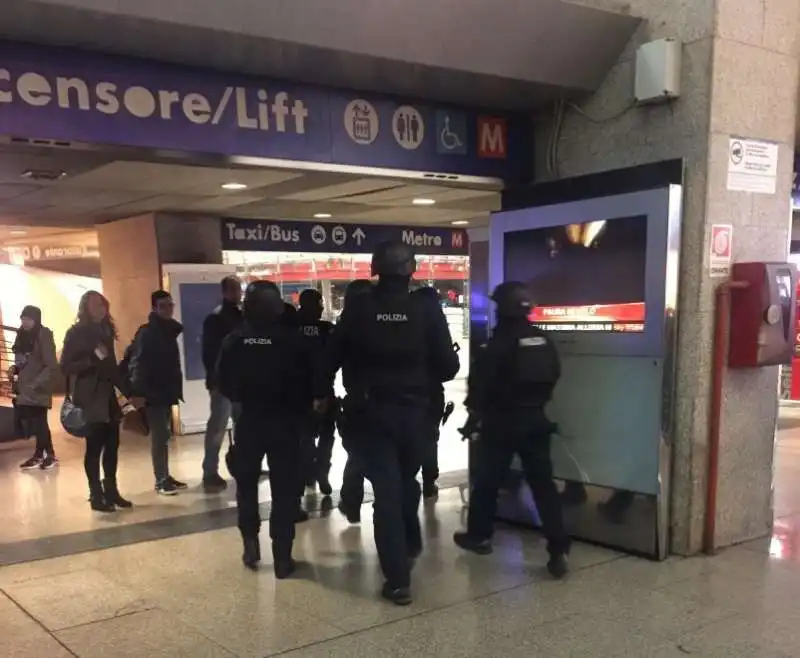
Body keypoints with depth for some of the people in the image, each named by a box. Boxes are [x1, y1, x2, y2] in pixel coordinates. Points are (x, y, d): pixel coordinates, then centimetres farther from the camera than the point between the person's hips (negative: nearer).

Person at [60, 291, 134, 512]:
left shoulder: (105, 331, 14)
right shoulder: (76, 333, -4)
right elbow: (66, 366, -10)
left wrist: (129, 392, 13)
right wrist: (91, 359, -22)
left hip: (107, 395, 6)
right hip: (90, 398, -6)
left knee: (112, 444, 5)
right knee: (95, 445, -5)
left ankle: (111, 490, 13)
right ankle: (96, 495, 2)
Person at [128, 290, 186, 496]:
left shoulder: (170, 330, 13)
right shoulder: (146, 332, -11)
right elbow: (137, 363, -19)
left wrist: (176, 388, 11)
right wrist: (137, 392, -26)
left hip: (167, 391, 8)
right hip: (153, 393, -8)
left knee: (164, 435, 13)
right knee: (159, 436, -5)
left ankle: (165, 476, 20)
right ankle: (161, 480, 0)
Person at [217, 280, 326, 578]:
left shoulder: (234, 340, -4)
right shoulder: (295, 338, -9)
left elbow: (223, 382, -1)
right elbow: (316, 378, -7)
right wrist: (309, 402, 10)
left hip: (249, 420, 1)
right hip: (286, 421, -1)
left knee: (246, 483, 19)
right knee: (284, 488, 4)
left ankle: (250, 542, 14)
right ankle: (282, 556, 5)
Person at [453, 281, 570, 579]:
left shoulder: (498, 344, -13)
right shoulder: (543, 340, 4)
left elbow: (479, 381, -10)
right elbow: (554, 375, 13)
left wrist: (475, 410, 7)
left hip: (501, 421, -4)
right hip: (535, 419, 5)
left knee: (487, 480, 12)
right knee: (543, 483, 4)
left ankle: (479, 535, 24)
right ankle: (558, 550, -3)